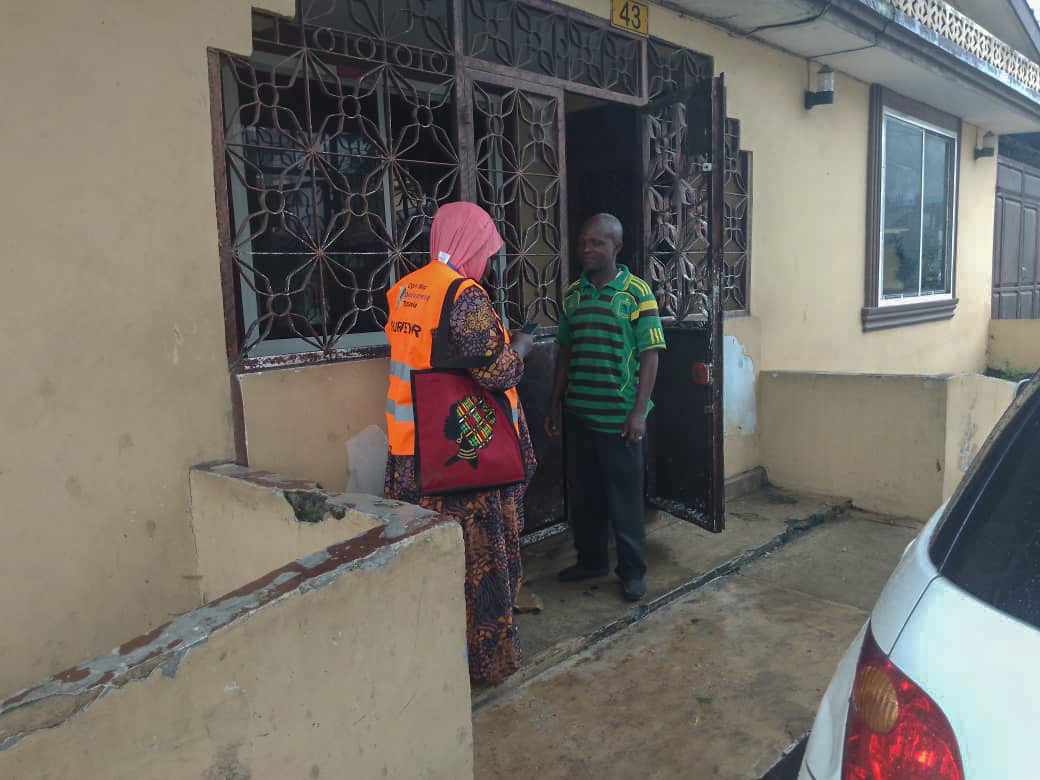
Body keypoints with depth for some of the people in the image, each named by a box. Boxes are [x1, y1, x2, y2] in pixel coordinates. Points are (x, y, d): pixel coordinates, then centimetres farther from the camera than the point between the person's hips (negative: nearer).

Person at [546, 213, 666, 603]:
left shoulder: (637, 292, -8)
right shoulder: (573, 294, 7)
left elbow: (649, 355, -9)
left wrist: (639, 412, -14)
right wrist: (555, 403, 12)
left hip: (619, 416, -5)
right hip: (579, 413, 5)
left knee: (625, 496, 5)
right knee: (582, 493, 14)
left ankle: (633, 571, 20)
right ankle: (591, 560, 31)